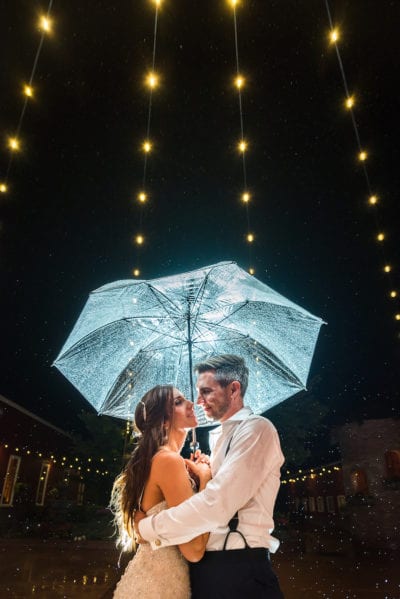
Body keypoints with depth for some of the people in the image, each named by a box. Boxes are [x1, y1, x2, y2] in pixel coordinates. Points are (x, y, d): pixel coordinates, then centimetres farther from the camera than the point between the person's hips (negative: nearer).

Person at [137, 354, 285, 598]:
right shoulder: (219, 437, 15)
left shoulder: (255, 428, -14)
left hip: (237, 568, -8)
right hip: (205, 563, 8)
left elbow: (216, 505, -24)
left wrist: (148, 528, -13)